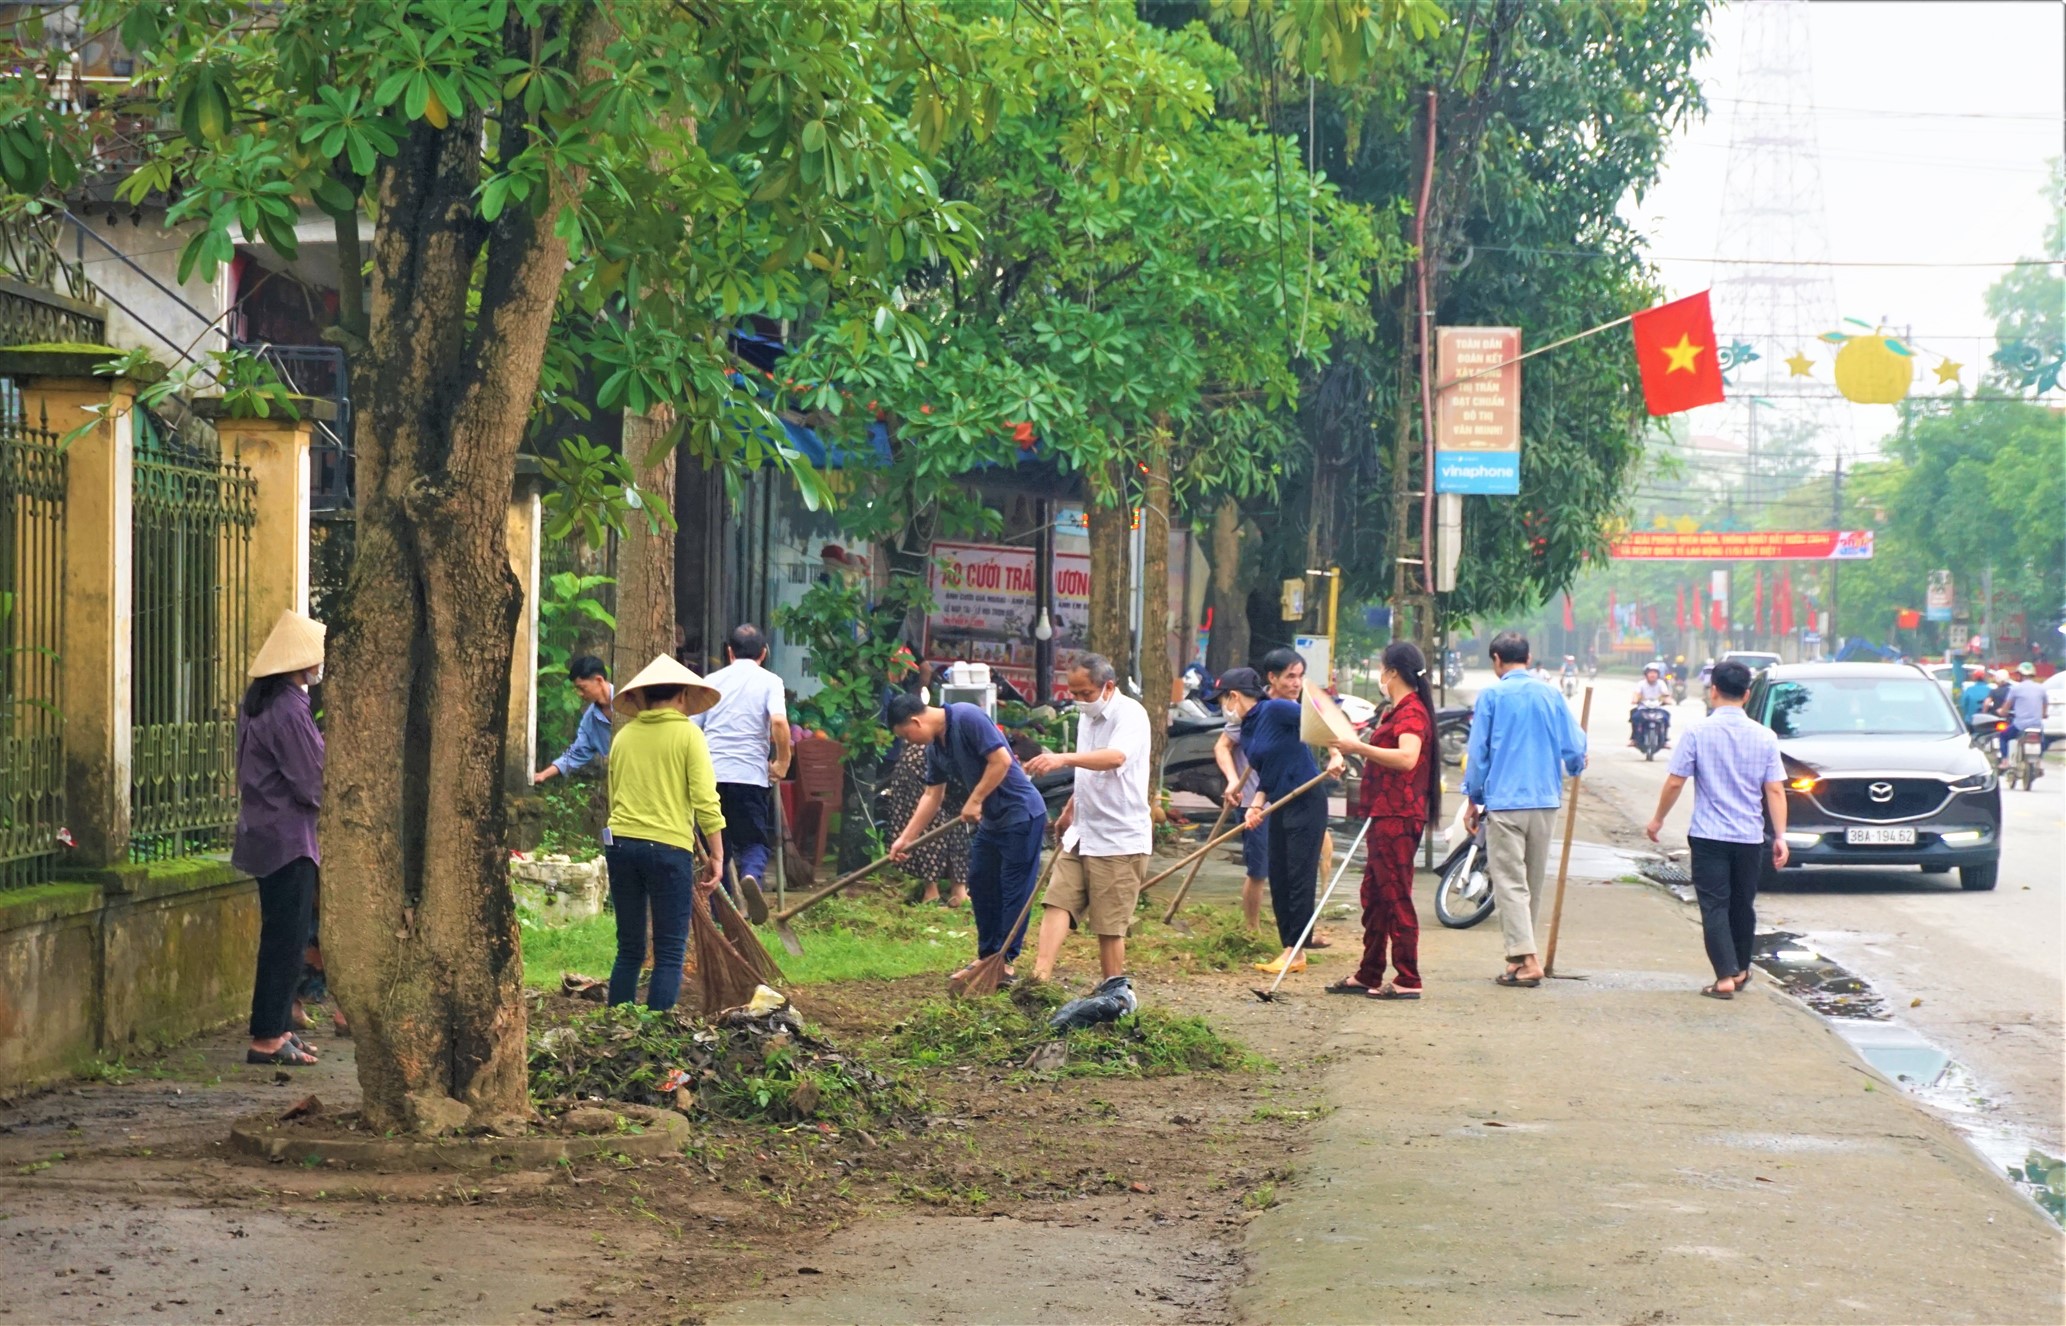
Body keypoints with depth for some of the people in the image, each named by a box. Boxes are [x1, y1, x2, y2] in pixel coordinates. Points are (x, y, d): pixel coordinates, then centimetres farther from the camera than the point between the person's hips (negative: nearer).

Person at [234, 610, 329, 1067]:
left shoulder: (258, 702, 11)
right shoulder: (289, 710, -20)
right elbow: (313, 785, -18)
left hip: (264, 836, 10)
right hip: (289, 838, -10)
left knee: (283, 937, 15)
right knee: (286, 939, -5)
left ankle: (277, 1028, 20)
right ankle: (267, 1038, -4)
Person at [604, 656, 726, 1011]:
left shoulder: (624, 736, 12)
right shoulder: (688, 734, -1)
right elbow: (705, 801, -6)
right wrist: (716, 855, -1)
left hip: (620, 842, 4)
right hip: (669, 845, -4)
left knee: (629, 950, 13)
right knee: (670, 953, 1)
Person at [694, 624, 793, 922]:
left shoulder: (711, 681, 14)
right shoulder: (769, 681, 4)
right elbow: (779, 721, -14)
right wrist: (782, 762, -1)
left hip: (710, 773, 3)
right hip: (751, 774, -3)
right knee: (754, 841, 6)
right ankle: (751, 876, -27)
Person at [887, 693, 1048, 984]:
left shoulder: (967, 718, -20)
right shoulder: (935, 747, 8)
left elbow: (1002, 760, -25)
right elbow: (932, 796, 14)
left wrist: (974, 802, -18)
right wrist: (905, 838, 11)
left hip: (1021, 815, -10)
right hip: (991, 819, 10)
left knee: (1013, 889, -3)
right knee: (980, 884, 14)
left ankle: (1006, 962, 2)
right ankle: (987, 956, 24)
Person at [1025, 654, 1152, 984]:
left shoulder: (1130, 714, -15)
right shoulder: (1087, 716, 13)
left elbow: (1115, 757, -36)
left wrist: (1064, 759, -49)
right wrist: (1070, 809, 31)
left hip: (1121, 840, -8)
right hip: (1081, 836, 8)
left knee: (1109, 926, -3)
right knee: (1057, 903, -6)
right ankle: (1040, 978, -14)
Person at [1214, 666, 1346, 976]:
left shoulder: (1275, 710, -12)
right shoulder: (1247, 732, 14)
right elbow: (1266, 776, 14)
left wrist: (1335, 755, -28)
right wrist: (1256, 804, -2)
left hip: (1306, 805, -9)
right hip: (1281, 808, 9)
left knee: (1299, 879, -6)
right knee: (1278, 881, 9)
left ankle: (1295, 951, -3)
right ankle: (1289, 950, 15)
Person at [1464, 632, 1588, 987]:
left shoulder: (1491, 696, -4)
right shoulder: (1551, 696, 5)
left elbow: (1477, 752, -2)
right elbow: (1575, 749, 5)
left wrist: (1473, 800, 7)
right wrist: (1574, 768, 29)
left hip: (1504, 801, -4)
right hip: (1545, 801, 4)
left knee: (1510, 881, -5)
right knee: (1533, 883, 14)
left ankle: (1525, 959, -16)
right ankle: (1521, 953, 21)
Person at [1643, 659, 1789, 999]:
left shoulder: (1699, 733, -8)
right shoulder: (1764, 737, 0)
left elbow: (1675, 782, -6)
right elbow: (1775, 790, -2)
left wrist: (1658, 819, 8)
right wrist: (1780, 837, 2)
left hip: (1709, 835, -3)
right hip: (1750, 836, 3)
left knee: (1714, 906, -1)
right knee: (1743, 905, 17)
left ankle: (1726, 976, -12)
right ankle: (1740, 971, 30)